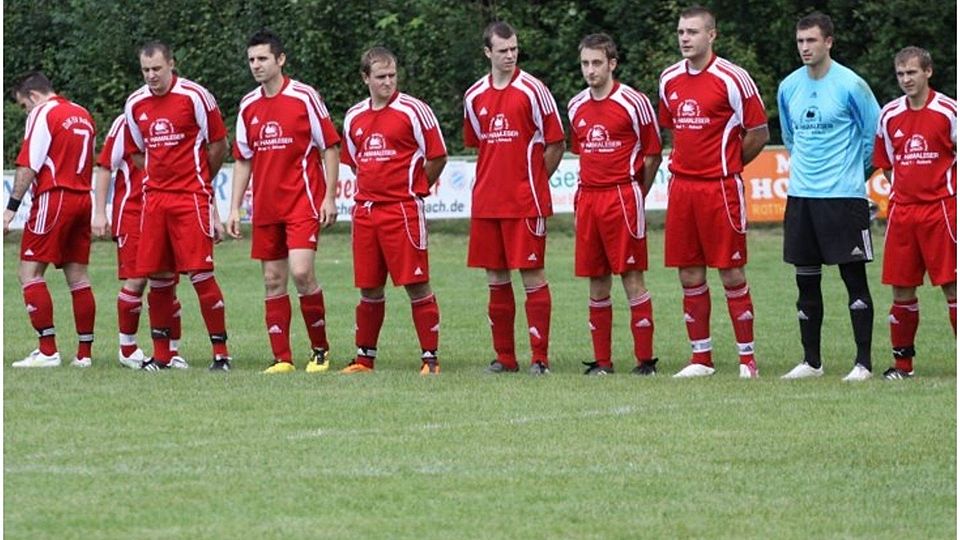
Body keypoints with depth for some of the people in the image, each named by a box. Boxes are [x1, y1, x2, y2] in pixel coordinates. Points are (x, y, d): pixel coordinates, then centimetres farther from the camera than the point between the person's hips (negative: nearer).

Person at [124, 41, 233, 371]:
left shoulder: (195, 96, -6)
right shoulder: (135, 105, 9)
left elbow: (219, 145, 2)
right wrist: (158, 178, 13)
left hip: (191, 196, -5)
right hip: (154, 198, 5)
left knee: (200, 273, -9)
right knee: (158, 276, 4)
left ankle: (220, 352, -4)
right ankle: (161, 355, 11)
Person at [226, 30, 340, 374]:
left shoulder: (304, 97, -5)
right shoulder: (248, 106, 10)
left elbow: (330, 147, -2)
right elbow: (243, 160, 16)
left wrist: (329, 197, -8)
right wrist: (234, 209, 10)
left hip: (303, 203, -5)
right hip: (265, 208, 5)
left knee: (301, 272, -17)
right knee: (273, 281, 4)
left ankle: (320, 349, -1)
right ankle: (282, 358, 8)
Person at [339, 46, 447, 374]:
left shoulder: (413, 111, -5)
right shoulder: (354, 117, 11)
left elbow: (437, 156, -1)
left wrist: (416, 188, 5)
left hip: (403, 210, -5)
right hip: (365, 209, 5)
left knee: (416, 284, -5)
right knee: (369, 288, 9)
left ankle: (430, 358, -2)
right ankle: (365, 357, 18)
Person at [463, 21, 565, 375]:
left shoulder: (532, 91, -4)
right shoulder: (474, 97, 9)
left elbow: (555, 144, 0)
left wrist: (532, 183, 2)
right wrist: (492, 179, 13)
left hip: (526, 201, -5)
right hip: (486, 200, 5)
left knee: (532, 274, -5)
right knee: (496, 277, 7)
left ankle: (540, 358, -3)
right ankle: (504, 357, 14)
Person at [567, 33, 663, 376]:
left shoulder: (633, 103, -5)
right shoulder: (576, 107, 11)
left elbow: (652, 155, 0)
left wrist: (635, 194, 4)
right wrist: (588, 190, 14)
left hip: (623, 196, -5)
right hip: (588, 198, 5)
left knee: (632, 278, -6)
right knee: (597, 282, 6)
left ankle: (645, 358, -3)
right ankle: (601, 361, 11)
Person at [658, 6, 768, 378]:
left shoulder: (732, 79, -8)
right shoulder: (670, 80, 9)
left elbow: (759, 134, -3)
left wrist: (727, 165, 4)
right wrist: (686, 162, 14)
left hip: (720, 187, -5)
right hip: (681, 186, 6)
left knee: (731, 274, -3)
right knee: (689, 275, 6)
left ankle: (747, 359, 3)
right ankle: (701, 358, 13)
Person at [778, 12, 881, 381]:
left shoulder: (850, 85, -8)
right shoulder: (788, 87, 7)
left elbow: (873, 133, 2)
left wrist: (851, 169, 9)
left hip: (844, 195, -5)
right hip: (800, 195, 5)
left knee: (854, 276, -3)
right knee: (806, 281, 8)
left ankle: (863, 362, 0)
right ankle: (811, 361, 16)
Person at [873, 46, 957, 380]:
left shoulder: (948, 111, -5)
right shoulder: (889, 115, 8)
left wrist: (947, 191, -4)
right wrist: (901, 190, 10)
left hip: (941, 208, -4)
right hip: (901, 211, 4)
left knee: (951, 286, -5)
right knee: (901, 289, 5)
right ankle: (902, 362, 14)